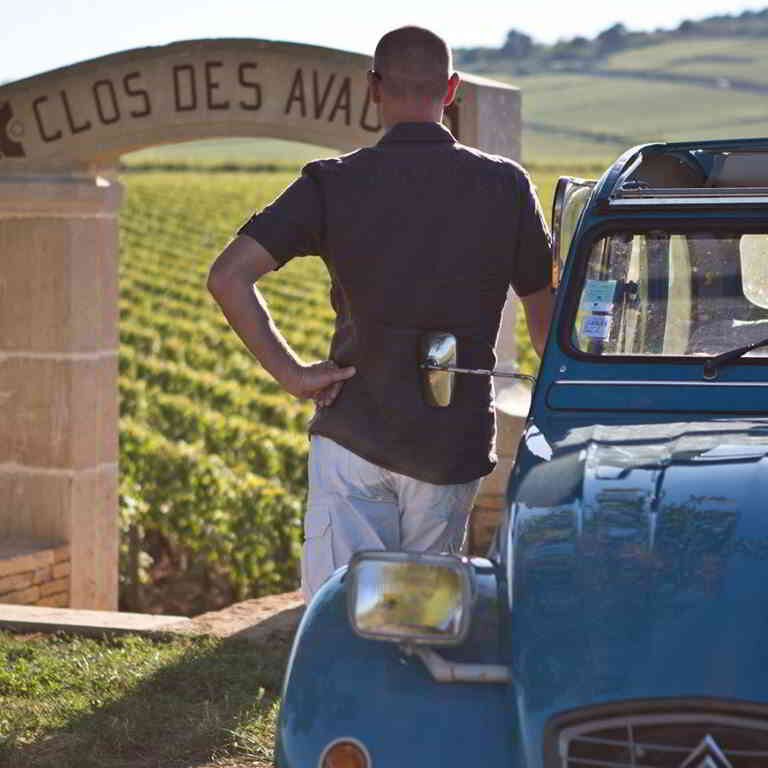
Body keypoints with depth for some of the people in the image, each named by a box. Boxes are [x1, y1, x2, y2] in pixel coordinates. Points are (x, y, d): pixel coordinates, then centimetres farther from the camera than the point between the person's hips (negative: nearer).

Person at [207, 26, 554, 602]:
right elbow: (547, 319, 7)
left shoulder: (334, 183, -3)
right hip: (454, 443, 1)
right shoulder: (505, 186, -1)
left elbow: (227, 277, -12)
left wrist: (290, 372, -5)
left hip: (352, 435, -1)